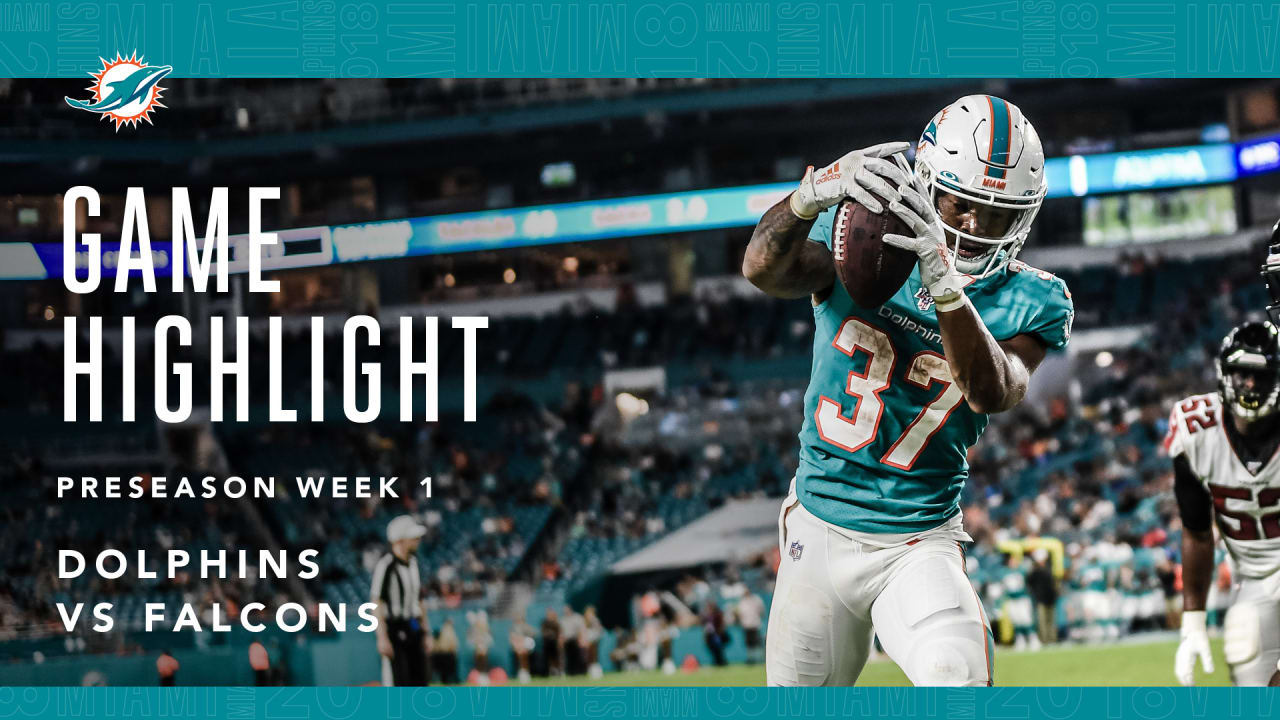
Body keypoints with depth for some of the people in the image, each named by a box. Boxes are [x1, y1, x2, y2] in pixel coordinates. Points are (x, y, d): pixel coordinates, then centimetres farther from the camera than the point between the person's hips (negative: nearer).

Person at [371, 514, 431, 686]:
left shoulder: (413, 562, 13)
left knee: (419, 681, 9)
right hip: (394, 631, -8)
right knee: (397, 684, -10)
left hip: (414, 631, 8)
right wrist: (382, 637, -21)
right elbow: (376, 603, -16)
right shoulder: (386, 565, -13)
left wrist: (425, 633, 18)